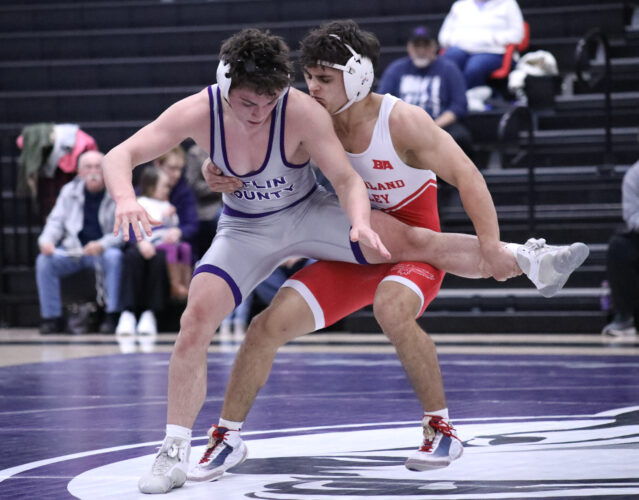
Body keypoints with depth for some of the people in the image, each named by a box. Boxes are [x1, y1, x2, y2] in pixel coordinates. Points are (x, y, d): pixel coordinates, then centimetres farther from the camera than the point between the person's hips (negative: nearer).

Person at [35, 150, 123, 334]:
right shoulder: (69, 191, 7)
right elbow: (56, 221, 9)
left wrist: (101, 245, -28)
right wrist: (46, 240, -13)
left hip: (104, 250, -3)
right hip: (72, 250, 3)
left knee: (114, 257, -36)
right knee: (44, 261, -22)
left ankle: (112, 315, -29)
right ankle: (52, 317, -16)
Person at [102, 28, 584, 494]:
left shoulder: (302, 111, -29)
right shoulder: (198, 112, -26)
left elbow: (347, 179, -24)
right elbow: (120, 156, -26)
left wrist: (360, 225, -45)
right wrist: (126, 200, -48)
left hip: (309, 213, 0)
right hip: (245, 231, 1)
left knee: (413, 241, -13)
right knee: (194, 322, -17)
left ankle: (527, 261, 4)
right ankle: (175, 454, -8)